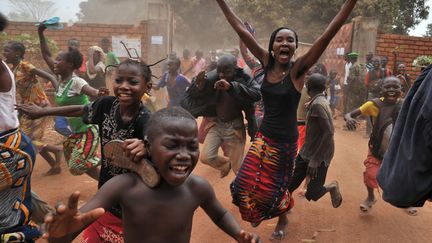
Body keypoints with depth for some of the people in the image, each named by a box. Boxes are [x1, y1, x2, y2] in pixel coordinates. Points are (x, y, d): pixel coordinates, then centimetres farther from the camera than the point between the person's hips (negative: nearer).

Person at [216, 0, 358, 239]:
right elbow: (241, 30, -5)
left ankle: (282, 218, 47)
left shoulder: (298, 69, -14)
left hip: (285, 141, -3)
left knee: (273, 187, 12)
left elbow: (328, 34, -23)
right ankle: (260, 211, 40)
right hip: (263, 136, 3)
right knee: (246, 183, 4)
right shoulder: (267, 63, -5)